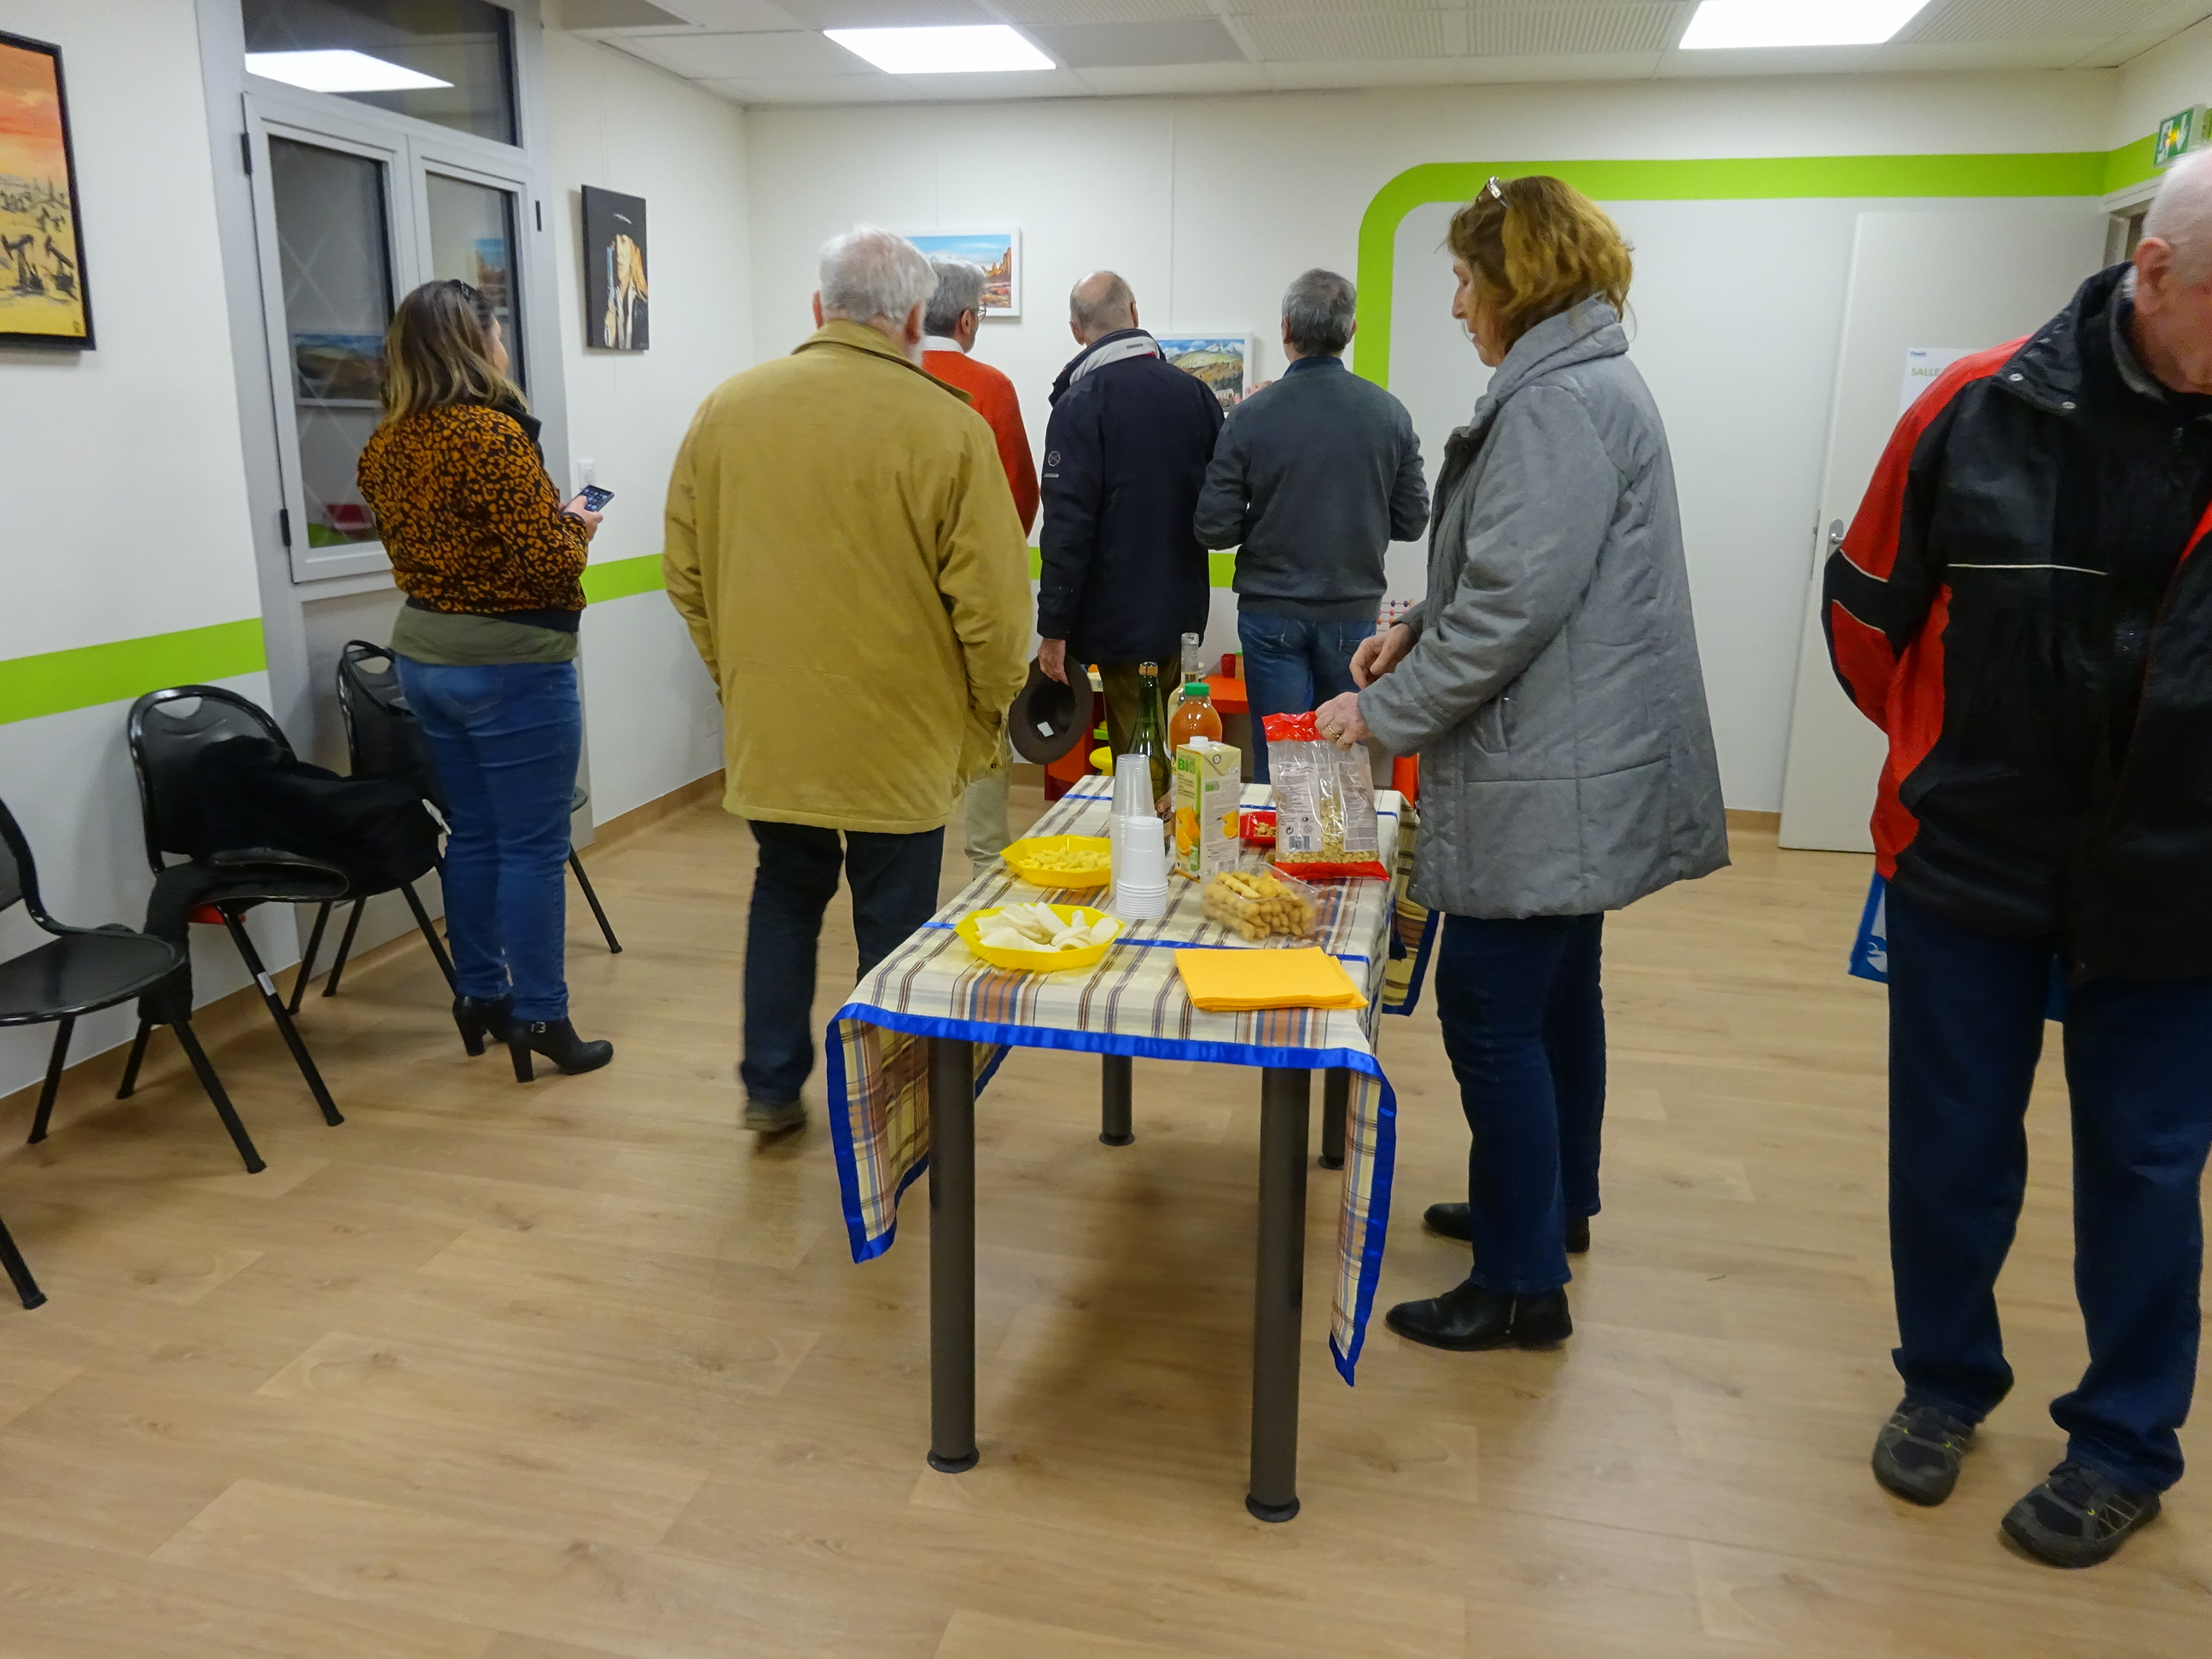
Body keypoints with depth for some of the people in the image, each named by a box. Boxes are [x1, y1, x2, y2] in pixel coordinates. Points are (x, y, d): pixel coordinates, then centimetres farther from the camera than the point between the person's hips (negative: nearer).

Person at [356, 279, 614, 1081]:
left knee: (472, 835, 17)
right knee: (533, 848, 0)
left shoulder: (385, 444, 7)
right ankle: (539, 1021, 6)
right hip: (510, 665, -8)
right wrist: (575, 525, 1)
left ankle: (480, 997, 27)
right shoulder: (492, 435, -18)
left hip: (425, 654, 8)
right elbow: (548, 563, -21)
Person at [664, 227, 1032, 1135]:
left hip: (766, 724, 4)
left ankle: (771, 1085, 30)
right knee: (893, 916, 11)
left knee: (785, 891, 23)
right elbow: (992, 603, -13)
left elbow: (686, 573, 7)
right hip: (897, 732, -3)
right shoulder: (948, 427, -12)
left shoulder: (726, 409, 1)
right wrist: (983, 720, 1)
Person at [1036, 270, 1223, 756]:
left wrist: (1054, 629, -12)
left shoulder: (1081, 402, -12)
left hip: (1119, 620, -6)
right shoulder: (1195, 392, 4)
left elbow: (1068, 525, -16)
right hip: (1184, 612, 6)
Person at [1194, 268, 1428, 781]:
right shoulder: (1388, 413, -3)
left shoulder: (1251, 416, -10)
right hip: (1353, 611, 2)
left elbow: (1214, 528, -9)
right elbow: (1412, 521, 2)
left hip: (1271, 612, -2)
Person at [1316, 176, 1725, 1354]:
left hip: (1547, 778, -11)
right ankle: (1557, 1203, 37)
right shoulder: (1591, 383, 16)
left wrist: (1384, 710, -14)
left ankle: (1522, 1283, 7)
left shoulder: (1558, 402, -17)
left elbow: (1515, 604, -23)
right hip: (1570, 767, 11)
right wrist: (1419, 629, 11)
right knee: (1554, 993, 20)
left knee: (1491, 1010, -4)